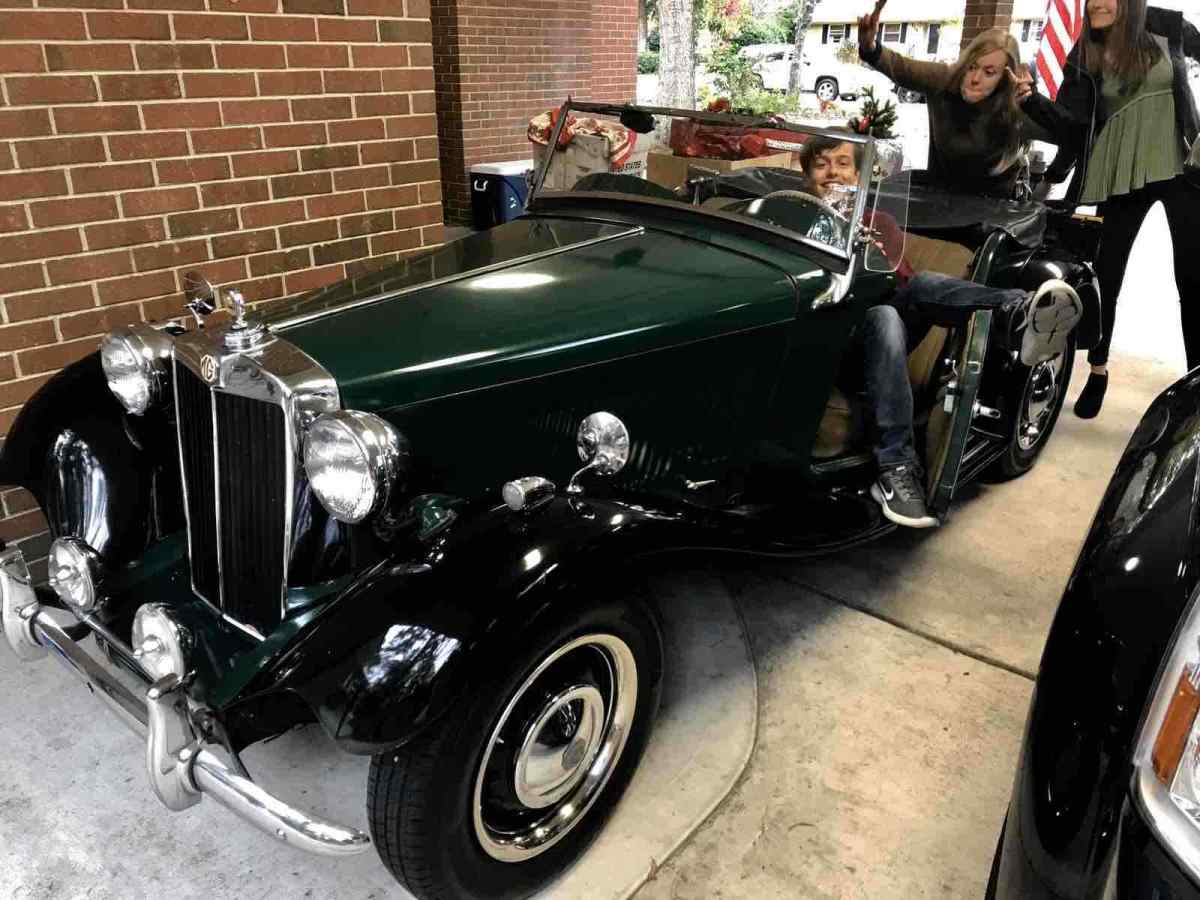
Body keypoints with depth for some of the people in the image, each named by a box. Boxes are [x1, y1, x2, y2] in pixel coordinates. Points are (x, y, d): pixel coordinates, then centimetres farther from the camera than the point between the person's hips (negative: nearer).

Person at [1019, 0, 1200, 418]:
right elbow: (1070, 125, -6)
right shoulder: (1083, 57, 3)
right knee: (1106, 275, 0)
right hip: (1123, 176, 0)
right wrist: (1031, 100, -22)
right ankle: (1098, 370, 16)